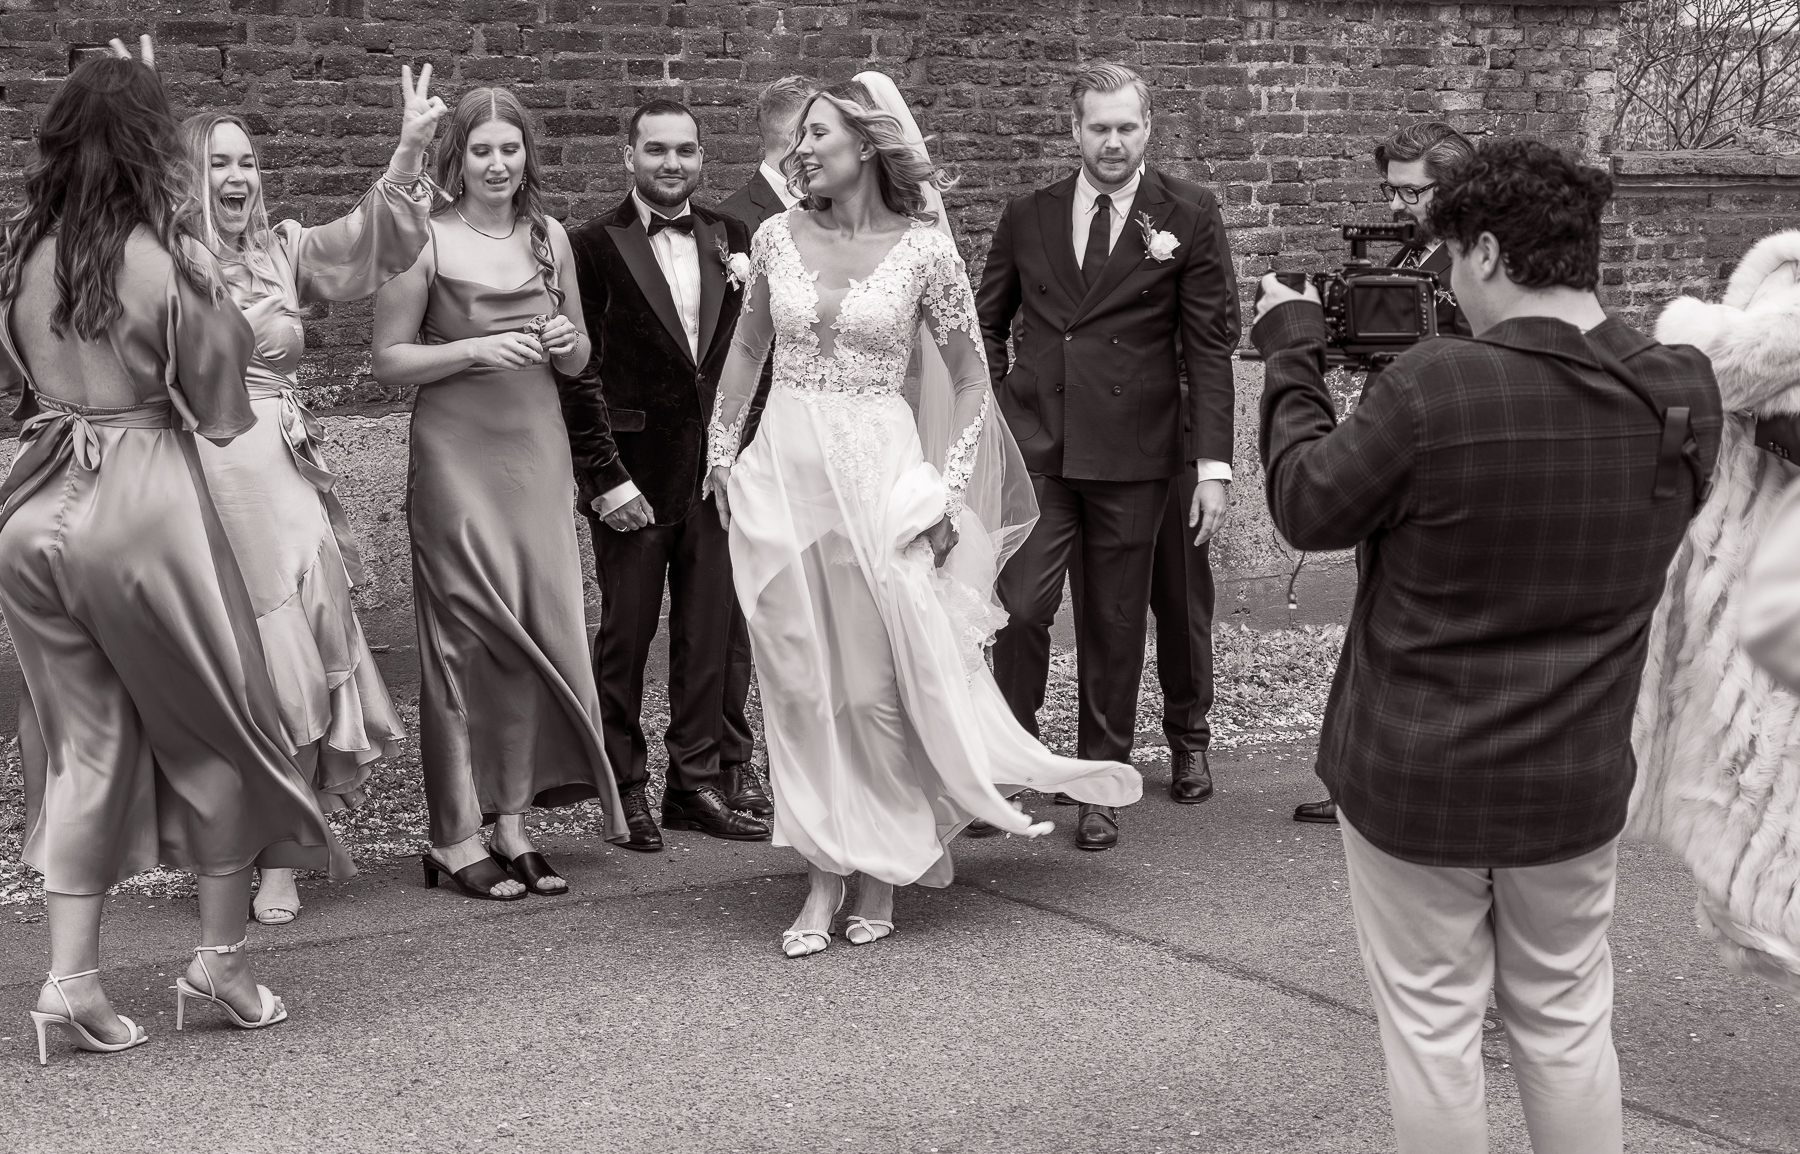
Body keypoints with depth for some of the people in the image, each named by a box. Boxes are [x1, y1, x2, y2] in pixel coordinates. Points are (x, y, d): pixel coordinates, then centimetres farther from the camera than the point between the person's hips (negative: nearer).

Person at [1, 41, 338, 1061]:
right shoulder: (167, 257, -12)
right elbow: (222, 403, -5)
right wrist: (224, 310, 9)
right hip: (144, 500, -5)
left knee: (84, 740, 13)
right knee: (215, 726, 12)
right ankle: (223, 955, 19)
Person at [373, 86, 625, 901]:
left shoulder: (549, 237, 9)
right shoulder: (426, 240, -4)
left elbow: (579, 361, 18)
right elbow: (389, 359, -4)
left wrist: (565, 342, -4)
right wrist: (476, 350, -15)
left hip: (538, 449, 5)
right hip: (457, 455, -4)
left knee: (535, 631, 3)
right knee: (467, 634, -2)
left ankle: (513, 822, 13)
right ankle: (456, 836, 5)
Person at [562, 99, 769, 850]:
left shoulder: (732, 241, 10)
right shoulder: (595, 247, -4)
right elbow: (580, 373, -6)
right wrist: (605, 476, -10)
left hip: (719, 472, 4)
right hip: (635, 477, -4)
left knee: (710, 633, 9)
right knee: (626, 634, 3)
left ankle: (697, 785, 20)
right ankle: (624, 790, 14)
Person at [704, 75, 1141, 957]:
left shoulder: (922, 248, -5)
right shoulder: (779, 238, 4)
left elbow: (969, 376, 2)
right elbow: (746, 350, 18)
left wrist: (946, 487, -3)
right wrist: (721, 450, 14)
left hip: (878, 476, -3)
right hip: (782, 473, 3)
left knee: (875, 684, 0)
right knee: (800, 686, 4)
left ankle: (885, 872, 18)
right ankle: (824, 878, 14)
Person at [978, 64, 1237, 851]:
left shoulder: (1184, 229, 2)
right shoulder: (1027, 219, 8)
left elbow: (1209, 352, 0)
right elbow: (987, 325, 18)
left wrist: (1213, 467, -5)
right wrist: (999, 416, 6)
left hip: (1132, 458, -1)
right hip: (1035, 453, 1)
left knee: (1115, 624, 5)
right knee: (1021, 608, -9)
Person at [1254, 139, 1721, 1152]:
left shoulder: (1435, 386, -24)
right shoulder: (1683, 394, -8)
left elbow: (1307, 508, -10)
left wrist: (1293, 355, 3)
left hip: (1415, 778, -4)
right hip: (1576, 782, 4)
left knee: (1434, 1021, 10)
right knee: (1567, 1021, 18)